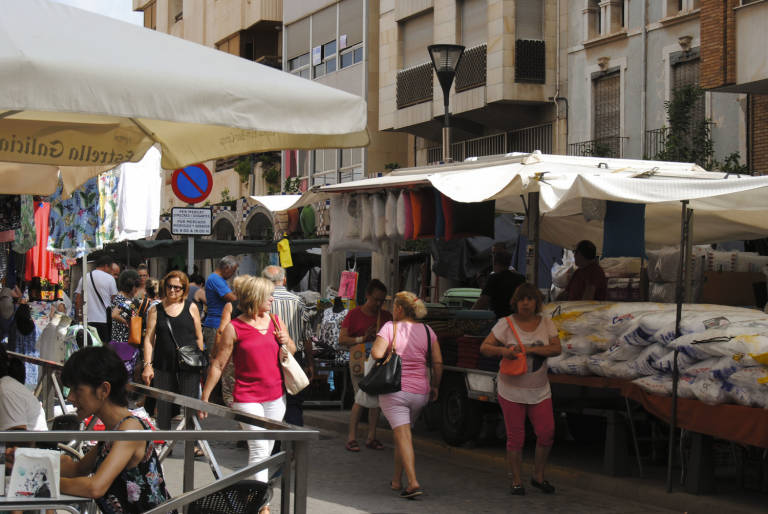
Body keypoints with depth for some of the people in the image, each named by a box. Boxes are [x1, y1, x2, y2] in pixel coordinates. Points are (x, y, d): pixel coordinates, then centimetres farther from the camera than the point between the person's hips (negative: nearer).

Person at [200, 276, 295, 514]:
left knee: (267, 449, 11)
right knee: (258, 448, -13)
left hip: (276, 396, 6)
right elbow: (218, 364, -4)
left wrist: (287, 341, -3)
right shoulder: (234, 328, -8)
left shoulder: (275, 321, 7)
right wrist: (205, 397, -4)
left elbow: (292, 351, 21)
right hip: (247, 397, -6)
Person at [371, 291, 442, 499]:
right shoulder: (427, 330, 6)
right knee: (402, 434, 19)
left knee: (403, 435, -9)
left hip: (394, 390, -5)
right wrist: (435, 386, 14)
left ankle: (413, 482, -23)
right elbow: (438, 363, 3)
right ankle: (396, 480, 26)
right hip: (420, 392, 5)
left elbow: (376, 353, -19)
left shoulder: (390, 327, -6)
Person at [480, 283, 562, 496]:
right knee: (515, 438, 0)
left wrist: (531, 349, -19)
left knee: (547, 433, -2)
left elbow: (556, 349, -6)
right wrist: (502, 351, -25)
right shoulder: (506, 324, -3)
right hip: (512, 391, -2)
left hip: (539, 390, 3)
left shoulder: (546, 323, 5)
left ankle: (538, 476, 18)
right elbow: (484, 348, -4)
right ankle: (516, 481, 11)